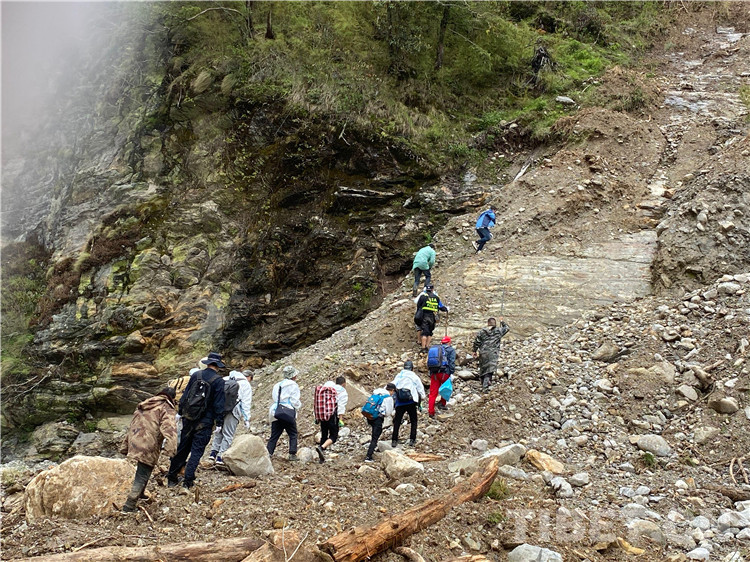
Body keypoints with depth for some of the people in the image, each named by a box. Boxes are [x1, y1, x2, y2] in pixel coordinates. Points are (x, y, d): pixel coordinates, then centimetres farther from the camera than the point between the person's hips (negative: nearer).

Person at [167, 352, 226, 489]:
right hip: (205, 421, -4)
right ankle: (188, 480, 1)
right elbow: (219, 404, -9)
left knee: (182, 448, 15)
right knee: (197, 450, 3)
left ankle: (171, 478, 22)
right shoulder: (218, 381, -9)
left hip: (188, 418, 4)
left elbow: (185, 394, 9)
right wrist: (219, 423, -3)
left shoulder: (196, 375, 4)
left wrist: (180, 412, 18)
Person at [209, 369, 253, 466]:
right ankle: (220, 457, -1)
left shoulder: (225, 379, 17)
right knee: (228, 435, 1)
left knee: (219, 432, 21)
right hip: (233, 411, -5)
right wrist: (246, 419, -2)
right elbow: (246, 404, -3)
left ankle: (213, 452, 17)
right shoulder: (246, 385, 3)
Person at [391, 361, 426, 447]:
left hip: (400, 402, 2)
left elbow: (393, 386, 4)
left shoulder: (398, 376, 11)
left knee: (397, 421, 11)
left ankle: (394, 440, 8)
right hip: (411, 402, -2)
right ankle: (412, 440, 9)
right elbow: (420, 387, 8)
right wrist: (422, 397, 22)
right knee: (414, 421, 14)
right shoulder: (414, 376, 4)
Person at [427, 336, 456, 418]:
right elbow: (452, 362, -7)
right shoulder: (451, 350, 4)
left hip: (434, 373, 4)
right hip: (444, 372, -4)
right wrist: (452, 373, -6)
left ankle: (431, 412, 2)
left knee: (433, 393, 4)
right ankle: (442, 404, 24)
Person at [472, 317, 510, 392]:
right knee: (490, 369, -7)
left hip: (483, 353, 2)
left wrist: (475, 351, 15)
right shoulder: (499, 331, 2)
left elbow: (477, 342, 5)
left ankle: (484, 386, 25)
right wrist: (502, 322, 33)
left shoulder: (482, 331, 4)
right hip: (493, 353, -2)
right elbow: (507, 328, 20)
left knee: (483, 369, 15)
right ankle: (485, 386, -22)